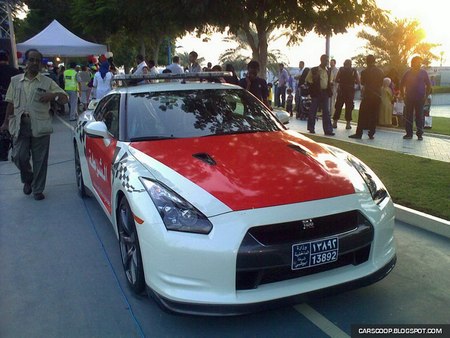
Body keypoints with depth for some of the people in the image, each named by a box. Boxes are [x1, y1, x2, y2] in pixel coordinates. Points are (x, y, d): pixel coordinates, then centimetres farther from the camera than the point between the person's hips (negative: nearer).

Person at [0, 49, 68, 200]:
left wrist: (54, 95, -18)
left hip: (40, 126, -2)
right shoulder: (15, 81, 12)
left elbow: (65, 99, 3)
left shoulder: (47, 82, 5)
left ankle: (38, 190, 15)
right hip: (20, 125, 2)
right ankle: (28, 179, 27)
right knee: (19, 156, -3)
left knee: (40, 160, 2)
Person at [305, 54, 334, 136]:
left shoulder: (328, 71, 12)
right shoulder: (314, 70, -3)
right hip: (316, 93, -4)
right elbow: (307, 79, 0)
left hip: (325, 93, 4)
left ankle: (328, 130, 1)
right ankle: (311, 128, 15)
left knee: (326, 112, 1)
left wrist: (330, 84, 2)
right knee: (313, 111, 4)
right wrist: (314, 83, -12)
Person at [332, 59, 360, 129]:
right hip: (350, 91, 0)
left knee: (338, 107, 7)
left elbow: (336, 80, -4)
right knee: (349, 107, 5)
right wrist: (351, 82, 13)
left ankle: (335, 123, 6)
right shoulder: (354, 71, -1)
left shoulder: (341, 69, 0)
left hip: (341, 90, 1)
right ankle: (348, 124, 4)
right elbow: (358, 82, -5)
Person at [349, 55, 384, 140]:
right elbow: (381, 84, 12)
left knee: (362, 115, 1)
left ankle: (359, 133, -1)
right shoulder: (380, 72, 3)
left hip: (367, 96, -3)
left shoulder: (365, 71, -8)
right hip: (377, 96, 4)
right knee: (374, 116, 7)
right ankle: (371, 134, 9)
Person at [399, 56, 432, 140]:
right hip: (409, 98, 1)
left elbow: (429, 85, 5)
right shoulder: (408, 73, 6)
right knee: (408, 117, 2)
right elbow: (402, 84, 12)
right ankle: (409, 133, 9)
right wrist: (403, 95, 4)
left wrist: (426, 95, -2)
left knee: (419, 117, 2)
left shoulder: (423, 72, 3)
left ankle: (420, 134, 8)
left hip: (420, 98, -1)